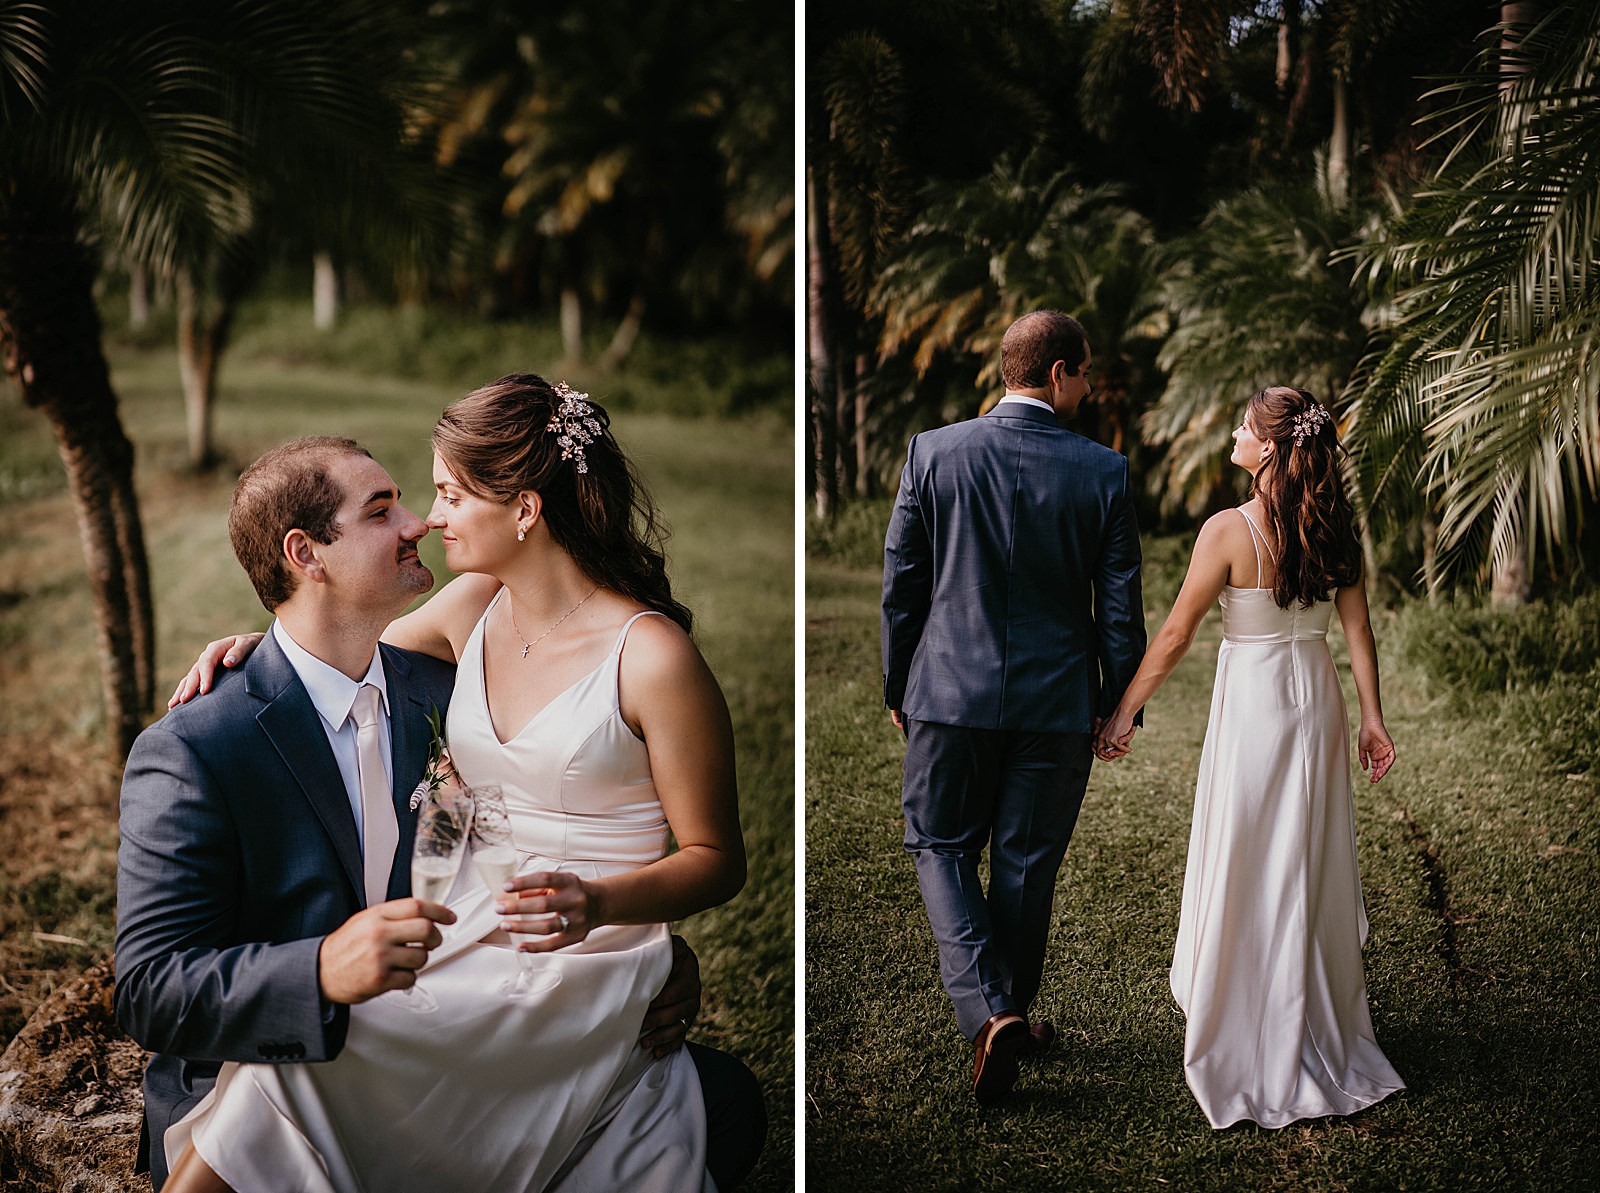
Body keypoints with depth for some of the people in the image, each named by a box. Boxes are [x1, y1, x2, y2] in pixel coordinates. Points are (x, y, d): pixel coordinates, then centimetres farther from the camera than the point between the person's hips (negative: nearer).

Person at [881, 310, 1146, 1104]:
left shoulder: (934, 453, -5)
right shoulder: (1103, 472, -6)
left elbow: (900, 584, 0)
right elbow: (1119, 606, -2)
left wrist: (897, 688, 11)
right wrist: (1119, 705, 10)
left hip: (951, 690, 0)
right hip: (1055, 702, 1)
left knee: (942, 848, 12)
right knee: (1026, 864, 14)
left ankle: (987, 1013, -5)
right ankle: (1012, 1018, 27)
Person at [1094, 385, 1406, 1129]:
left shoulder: (1230, 530, -16)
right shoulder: (1332, 528, 1)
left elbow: (1175, 634, -14)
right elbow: (1358, 630, 3)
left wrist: (1122, 714, -6)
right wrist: (1372, 718, 10)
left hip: (1252, 698, -6)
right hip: (1317, 700, 6)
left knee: (1247, 872, 4)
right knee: (1311, 866, 17)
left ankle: (1251, 1051, 13)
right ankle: (1321, 1034, 31)